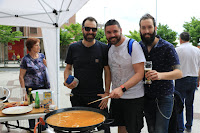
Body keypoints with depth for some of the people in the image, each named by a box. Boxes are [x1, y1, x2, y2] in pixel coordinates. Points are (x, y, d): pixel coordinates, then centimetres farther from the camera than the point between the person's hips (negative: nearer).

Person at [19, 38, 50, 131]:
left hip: (43, 87, 4)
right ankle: (32, 128, 28)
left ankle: (44, 127, 26)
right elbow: (21, 76, -7)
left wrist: (44, 61, -2)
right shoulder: (26, 59, -8)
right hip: (31, 88, -4)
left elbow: (46, 68, 17)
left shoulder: (41, 56, 7)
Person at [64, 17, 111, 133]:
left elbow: (107, 72, 1)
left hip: (97, 97, -1)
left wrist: (106, 93, -5)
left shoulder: (103, 48, -2)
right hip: (77, 97, 2)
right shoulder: (73, 48, 3)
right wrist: (67, 81, -8)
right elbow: (68, 68, 12)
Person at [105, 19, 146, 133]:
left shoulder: (133, 45, -15)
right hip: (116, 96, 6)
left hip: (134, 98, -6)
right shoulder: (110, 48, 5)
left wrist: (122, 88, -31)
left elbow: (140, 74, -21)